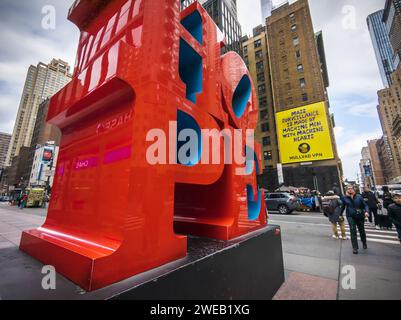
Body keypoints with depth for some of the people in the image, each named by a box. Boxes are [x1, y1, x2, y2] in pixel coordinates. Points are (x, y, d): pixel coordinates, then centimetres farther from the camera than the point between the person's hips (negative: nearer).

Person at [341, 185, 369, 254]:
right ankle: (355, 248, -4)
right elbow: (342, 207, 6)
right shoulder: (344, 198, -2)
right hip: (350, 216, -1)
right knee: (353, 231, -10)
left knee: (361, 230, 17)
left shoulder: (359, 196, -2)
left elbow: (365, 205, 0)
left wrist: (366, 211, -18)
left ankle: (364, 243, 44)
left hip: (360, 216, 1)